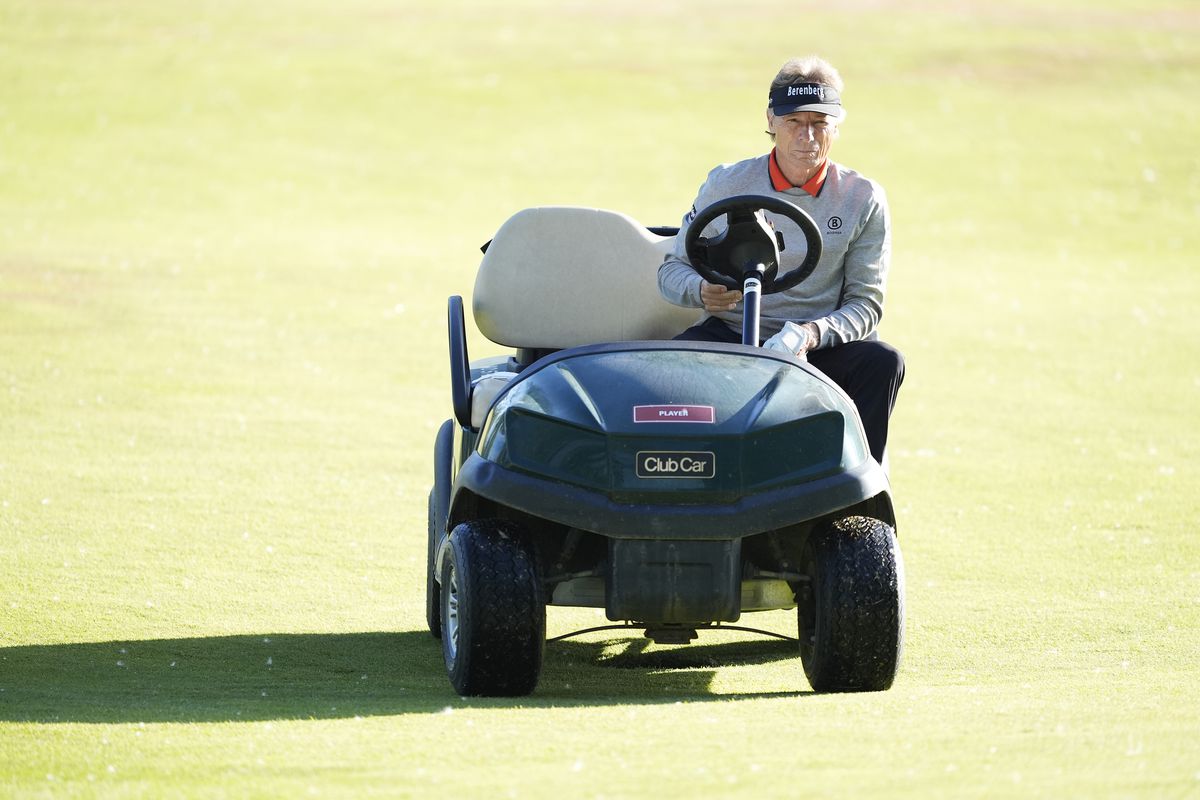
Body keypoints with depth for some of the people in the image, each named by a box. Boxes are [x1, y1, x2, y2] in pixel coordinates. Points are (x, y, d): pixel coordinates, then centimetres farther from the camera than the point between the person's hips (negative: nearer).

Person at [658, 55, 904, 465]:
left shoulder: (863, 199, 2)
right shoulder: (726, 184, 2)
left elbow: (866, 304, -1)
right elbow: (672, 270, 7)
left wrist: (811, 334, -23)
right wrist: (702, 290, -18)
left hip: (819, 346, 0)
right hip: (729, 336, 0)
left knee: (882, 361, -29)